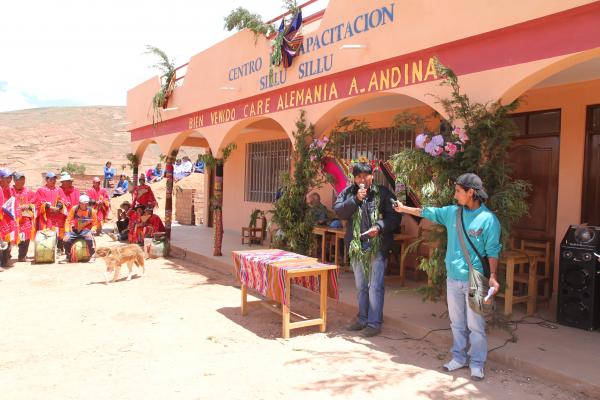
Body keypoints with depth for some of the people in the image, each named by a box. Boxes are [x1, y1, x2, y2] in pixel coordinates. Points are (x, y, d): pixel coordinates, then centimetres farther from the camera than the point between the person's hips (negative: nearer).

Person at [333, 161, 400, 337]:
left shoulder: (383, 193, -6)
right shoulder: (348, 192, 3)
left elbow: (394, 216, -7)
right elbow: (338, 211, -8)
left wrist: (379, 227, -22)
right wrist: (355, 199, -18)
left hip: (377, 246, -4)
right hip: (356, 246, 4)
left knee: (375, 287, 0)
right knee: (360, 286, 17)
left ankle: (374, 323, 13)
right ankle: (362, 318, 32)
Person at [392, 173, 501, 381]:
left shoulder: (488, 219, -11)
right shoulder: (452, 212, 4)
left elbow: (492, 251, -9)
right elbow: (428, 212, 17)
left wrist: (493, 276, -17)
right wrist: (404, 209, 23)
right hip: (453, 278, 5)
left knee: (475, 325, 3)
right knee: (457, 323, 16)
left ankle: (477, 363, 18)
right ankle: (459, 358, 30)